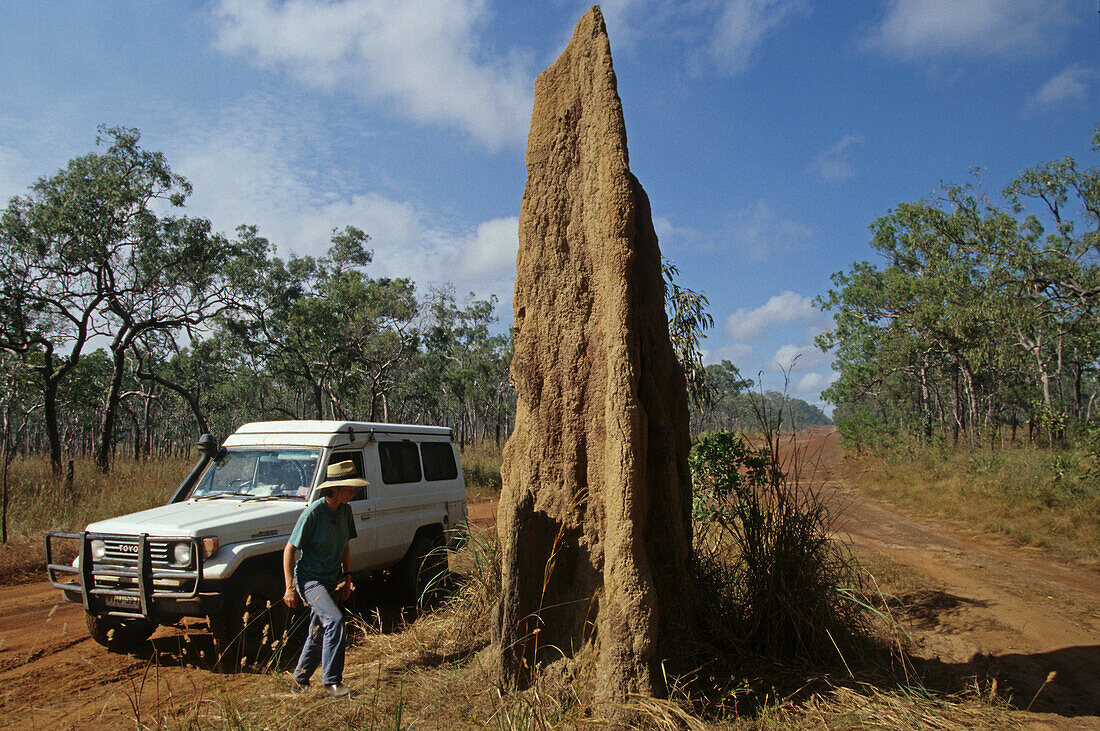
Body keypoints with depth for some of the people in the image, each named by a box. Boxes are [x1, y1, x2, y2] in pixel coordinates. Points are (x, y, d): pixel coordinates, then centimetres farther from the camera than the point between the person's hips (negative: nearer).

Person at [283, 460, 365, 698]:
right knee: (334, 620, -23)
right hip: (309, 578, -7)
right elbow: (289, 550, -15)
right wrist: (290, 588, -16)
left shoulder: (345, 511, 1)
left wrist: (347, 576, 12)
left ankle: (299, 681, 32)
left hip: (332, 580, 7)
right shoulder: (312, 513, -20)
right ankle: (332, 682, -12)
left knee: (320, 633, 14)